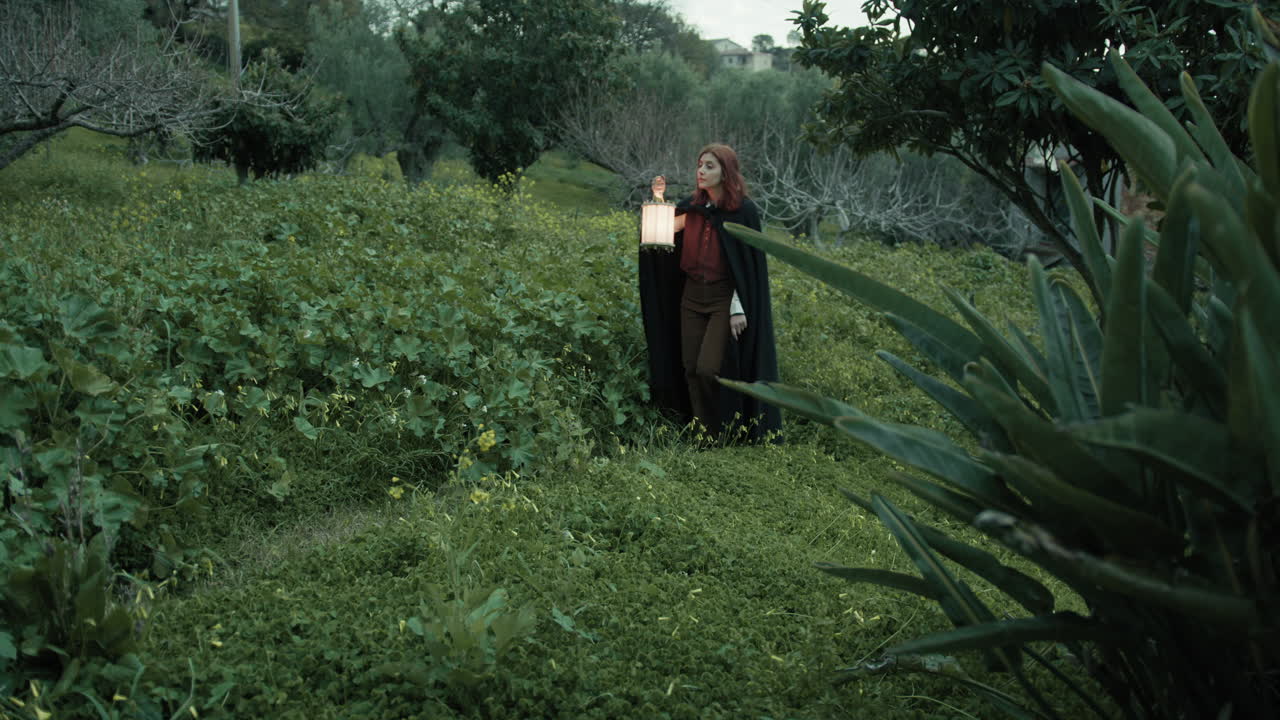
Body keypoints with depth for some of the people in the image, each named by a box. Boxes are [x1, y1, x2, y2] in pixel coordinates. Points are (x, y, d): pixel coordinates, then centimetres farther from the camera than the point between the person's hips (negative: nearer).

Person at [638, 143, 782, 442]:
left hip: (725, 298, -6)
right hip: (692, 296, 6)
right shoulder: (692, 205, 6)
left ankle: (725, 434, 8)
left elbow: (748, 262, -10)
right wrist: (658, 199, -11)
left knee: (708, 370, -13)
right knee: (691, 370, 6)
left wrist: (739, 308, -15)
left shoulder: (743, 210, -9)